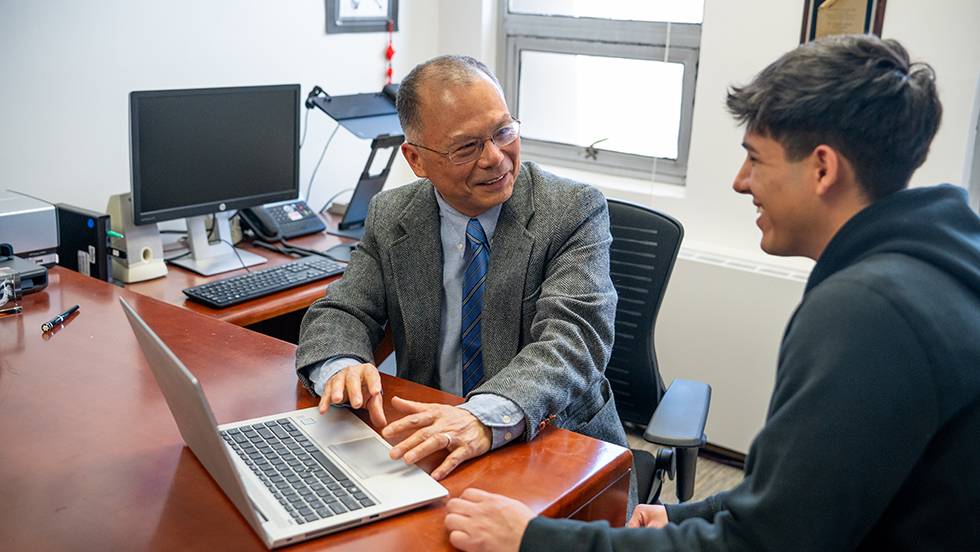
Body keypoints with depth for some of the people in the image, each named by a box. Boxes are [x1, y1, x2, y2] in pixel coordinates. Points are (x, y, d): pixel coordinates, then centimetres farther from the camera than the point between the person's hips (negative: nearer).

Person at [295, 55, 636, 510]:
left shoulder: (576, 211, -10)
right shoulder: (389, 217, 2)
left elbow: (574, 337, -22)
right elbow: (341, 315, 2)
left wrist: (486, 419, -40)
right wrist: (341, 367, -24)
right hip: (429, 449, 4)